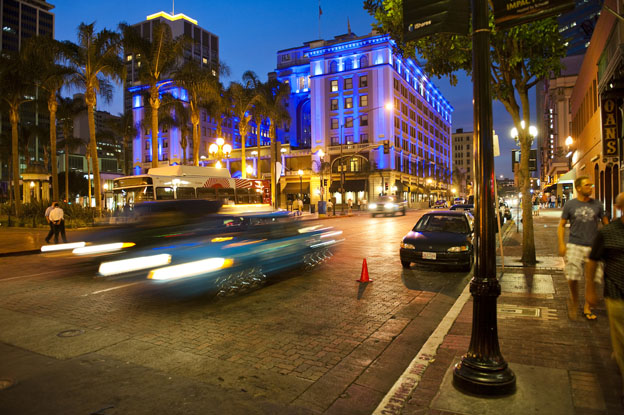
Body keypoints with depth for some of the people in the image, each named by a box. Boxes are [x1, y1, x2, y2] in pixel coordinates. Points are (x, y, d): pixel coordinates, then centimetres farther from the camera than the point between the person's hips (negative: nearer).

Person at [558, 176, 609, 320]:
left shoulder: (597, 205, 6)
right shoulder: (570, 205, 1)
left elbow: (606, 223, 13)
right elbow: (561, 225, 5)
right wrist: (561, 244, -5)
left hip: (593, 247, 2)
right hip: (574, 246, -2)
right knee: (572, 277, -7)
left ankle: (587, 308, 21)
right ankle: (574, 300, 21)